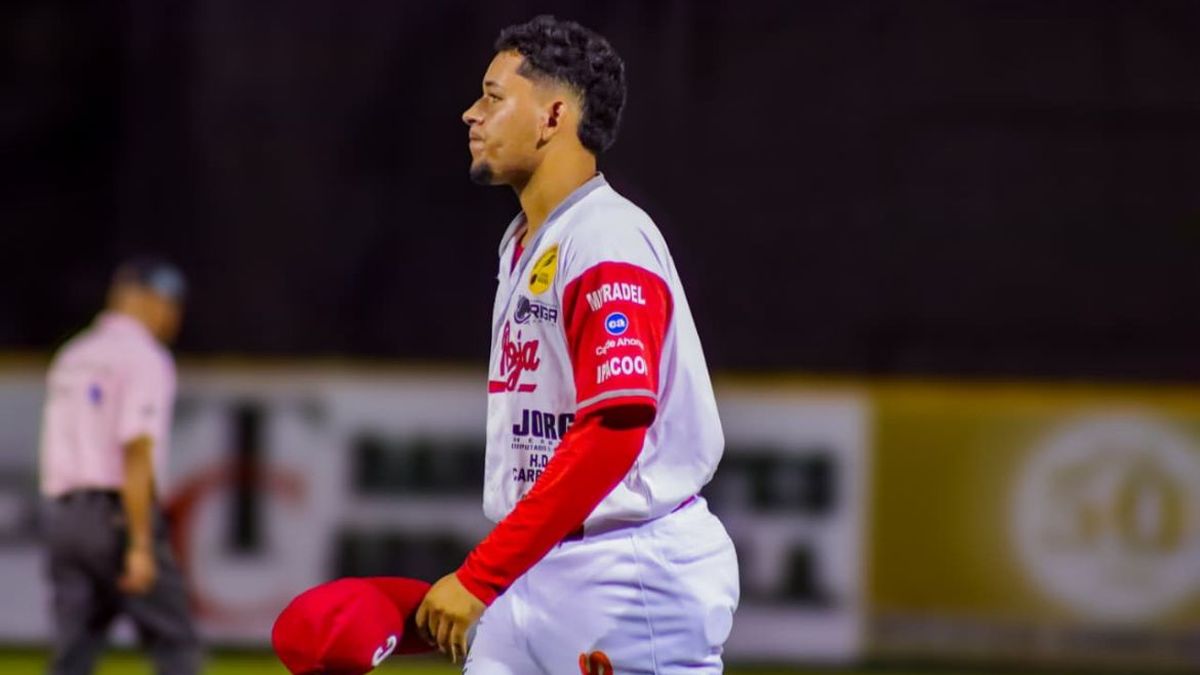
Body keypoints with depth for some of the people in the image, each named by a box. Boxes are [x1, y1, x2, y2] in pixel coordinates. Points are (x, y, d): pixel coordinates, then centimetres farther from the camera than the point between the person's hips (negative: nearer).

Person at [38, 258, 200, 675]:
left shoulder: (71, 358, 18)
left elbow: (55, 452, 15)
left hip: (62, 514, 7)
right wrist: (140, 544, -19)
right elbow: (136, 454, -16)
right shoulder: (145, 359, -7)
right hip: (118, 514, -7)